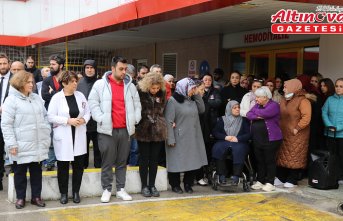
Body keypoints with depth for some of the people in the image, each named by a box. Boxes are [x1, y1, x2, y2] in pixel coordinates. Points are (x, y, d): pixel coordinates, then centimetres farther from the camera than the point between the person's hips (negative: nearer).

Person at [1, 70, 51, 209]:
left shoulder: (37, 98, 11)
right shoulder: (12, 100, -7)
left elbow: (45, 117, 18)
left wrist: (47, 134, 8)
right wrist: (11, 144, -15)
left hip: (38, 144, 5)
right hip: (21, 145, -5)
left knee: (36, 171, 12)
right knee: (20, 172, 8)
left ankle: (36, 196, 23)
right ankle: (20, 197, 21)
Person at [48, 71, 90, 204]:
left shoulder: (80, 96, 5)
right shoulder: (56, 97, -7)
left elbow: (87, 112, 10)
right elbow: (51, 117, -10)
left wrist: (84, 119, -11)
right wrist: (68, 120, -18)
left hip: (79, 136, 3)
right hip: (63, 137, -3)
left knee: (79, 164, 7)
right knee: (63, 166, 5)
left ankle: (76, 192, 22)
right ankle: (63, 193, 19)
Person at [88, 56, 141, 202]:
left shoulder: (130, 86, 10)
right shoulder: (100, 84, -2)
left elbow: (137, 104, 16)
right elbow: (93, 103, -2)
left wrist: (135, 119, 5)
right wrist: (101, 119, -11)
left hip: (125, 129, 4)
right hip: (107, 130, -3)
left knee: (122, 161, 10)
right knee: (107, 162, 3)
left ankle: (121, 189, 19)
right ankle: (106, 189, 13)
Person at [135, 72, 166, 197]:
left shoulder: (162, 93, 1)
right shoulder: (140, 91, -11)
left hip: (158, 130, 3)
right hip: (143, 130, -3)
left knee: (154, 159, 8)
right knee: (144, 159, 6)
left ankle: (152, 185, 18)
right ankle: (144, 186, 15)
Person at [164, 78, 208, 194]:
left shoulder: (192, 100, 13)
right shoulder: (173, 100, -10)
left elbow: (202, 110, 9)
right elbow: (168, 121, -13)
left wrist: (197, 95, 1)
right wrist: (170, 139, -17)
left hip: (193, 138, 7)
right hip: (179, 138, -7)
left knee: (193, 161, 8)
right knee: (176, 161, 2)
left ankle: (188, 184, 21)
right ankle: (175, 185, 16)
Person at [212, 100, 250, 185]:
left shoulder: (244, 120, 13)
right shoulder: (222, 119, 16)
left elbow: (249, 134, 4)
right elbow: (215, 132, 9)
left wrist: (238, 138, -12)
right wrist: (225, 137, -8)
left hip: (239, 143, -1)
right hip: (224, 142, 1)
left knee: (239, 150, -36)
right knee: (217, 149, -32)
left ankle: (236, 176, -31)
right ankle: (222, 175, -25)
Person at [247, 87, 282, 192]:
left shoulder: (274, 105, -8)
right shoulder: (257, 105, 15)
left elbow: (263, 113, -23)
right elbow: (249, 115, 4)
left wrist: (255, 111, -3)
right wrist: (257, 117, -14)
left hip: (270, 139, -7)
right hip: (257, 139, 7)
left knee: (270, 161, 0)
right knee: (259, 161, 11)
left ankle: (270, 183, 7)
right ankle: (260, 181, 20)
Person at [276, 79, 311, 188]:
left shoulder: (303, 101, -12)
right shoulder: (284, 100, 13)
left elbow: (306, 118, -21)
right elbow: (280, 115, 20)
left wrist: (297, 129, -21)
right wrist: (279, 127, 8)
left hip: (297, 136, -8)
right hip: (284, 134, 8)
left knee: (295, 158, -2)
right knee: (282, 156, 11)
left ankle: (292, 180, 7)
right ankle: (281, 178, 20)